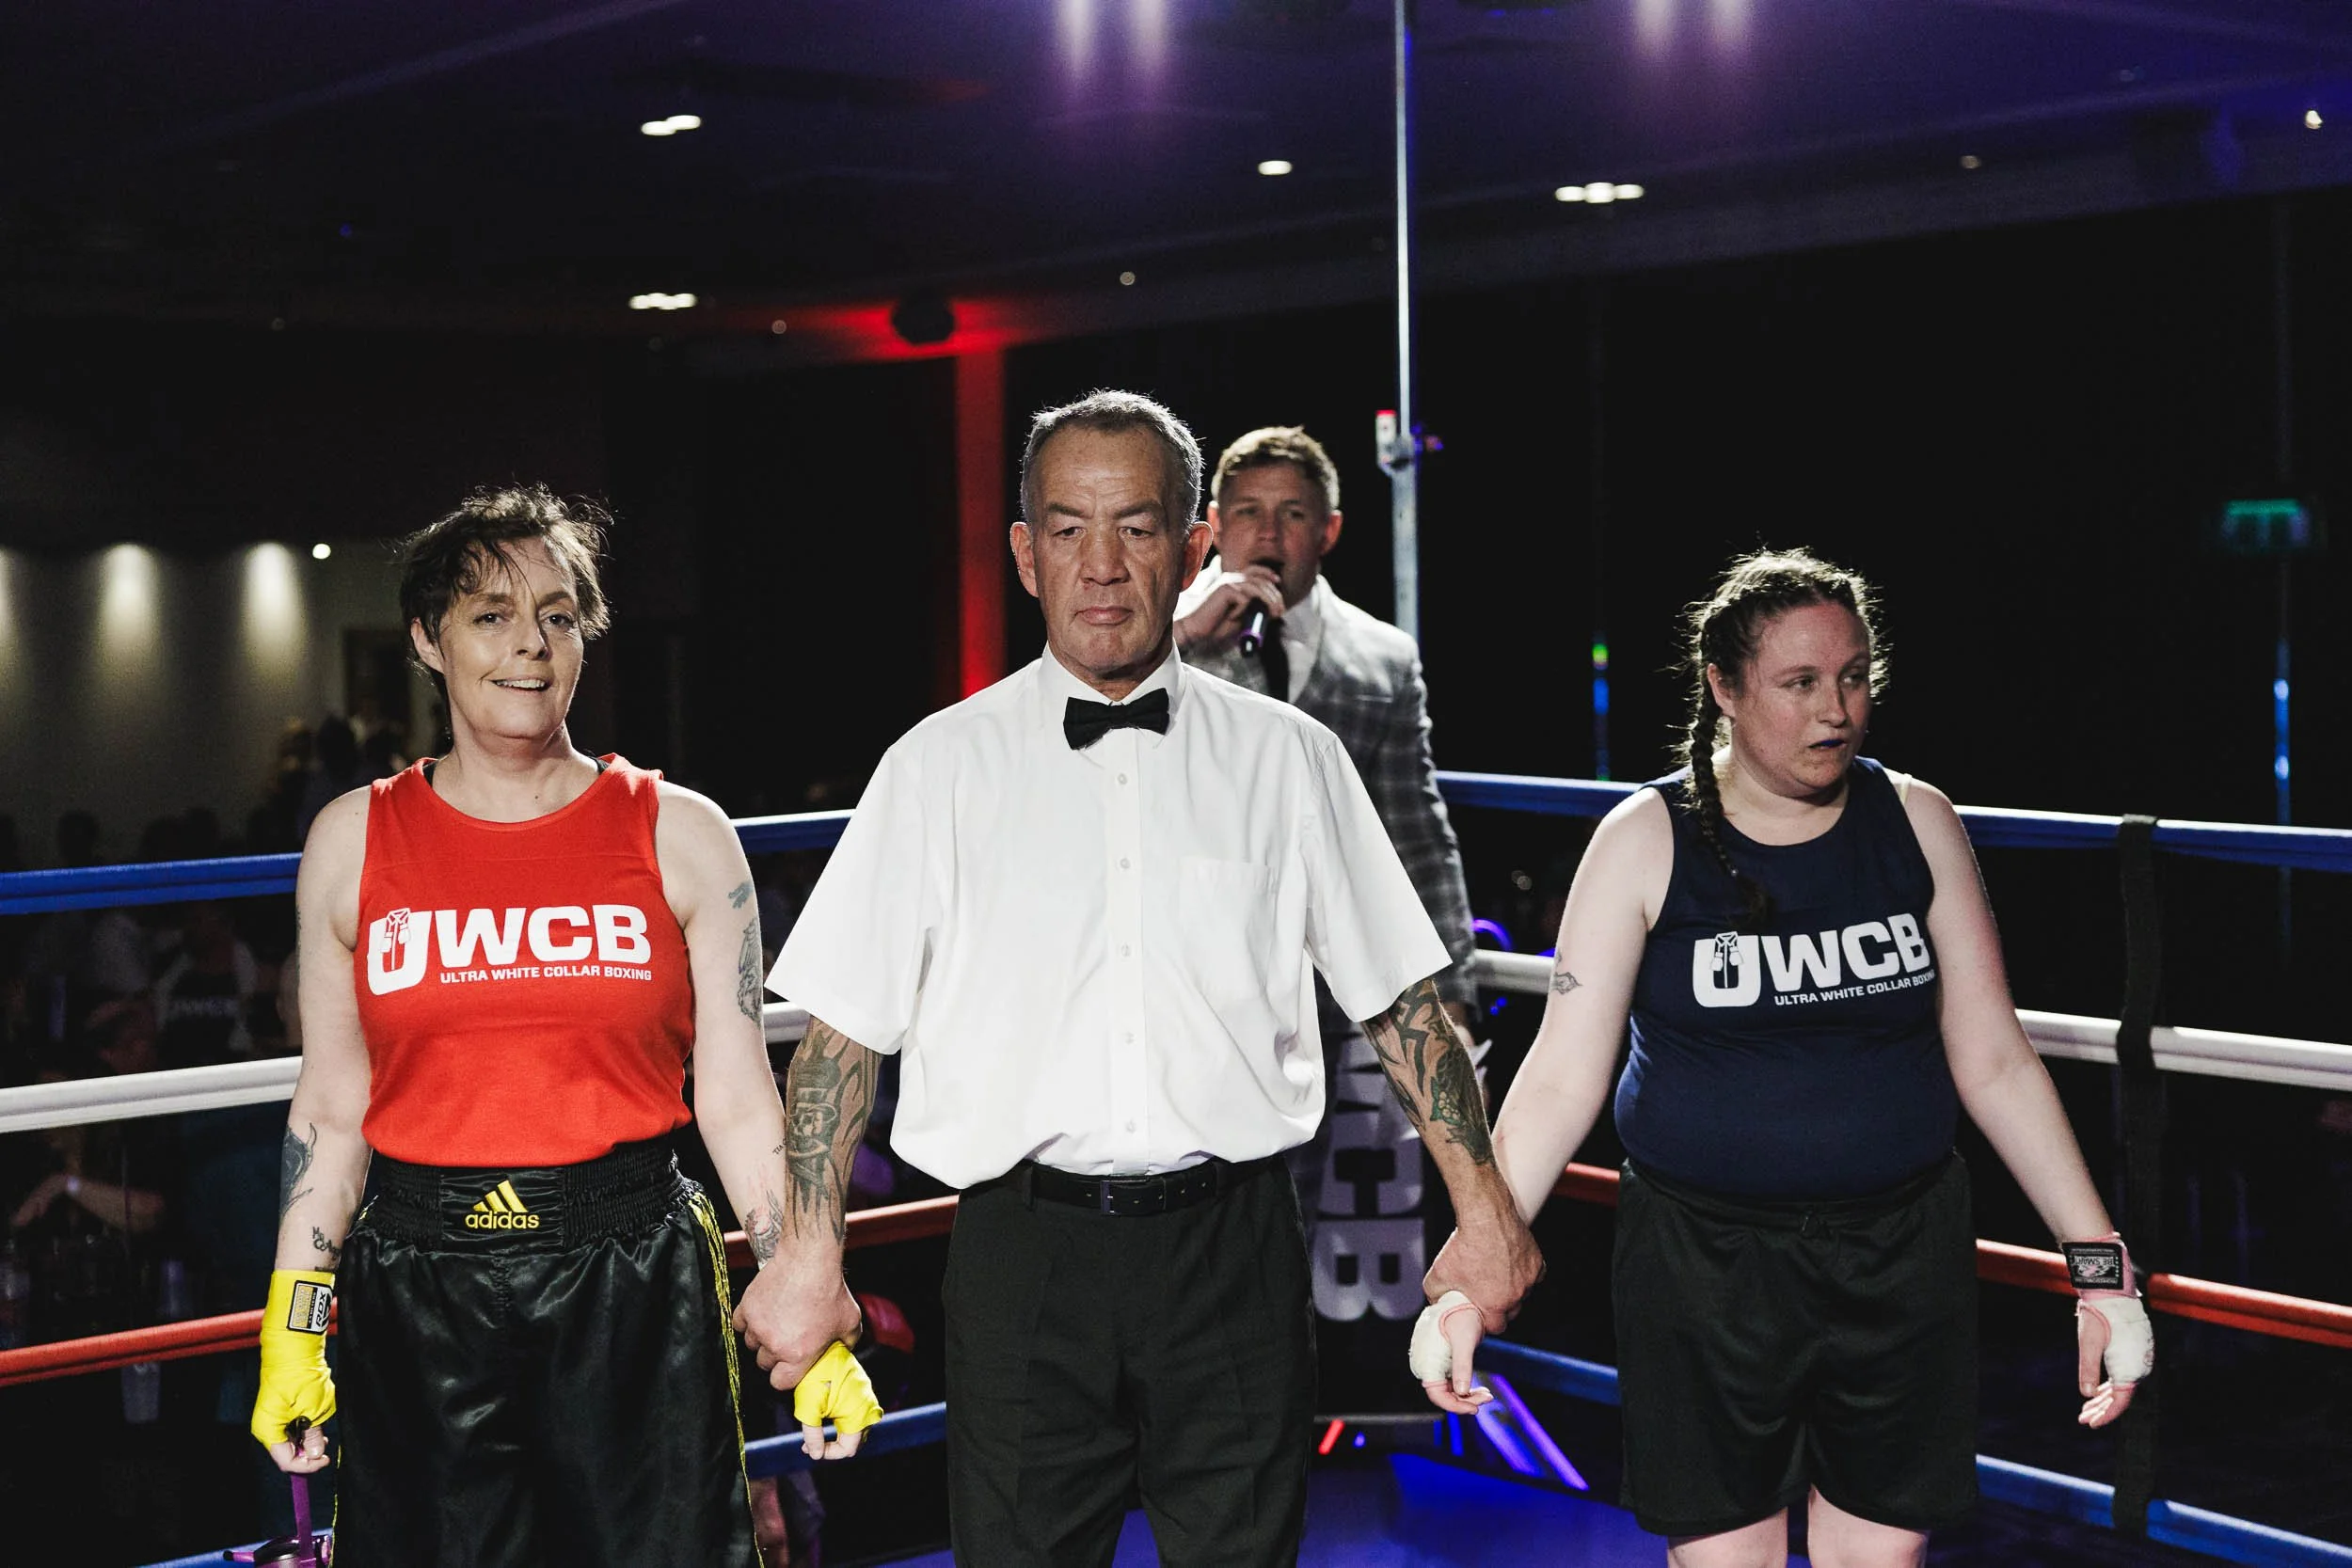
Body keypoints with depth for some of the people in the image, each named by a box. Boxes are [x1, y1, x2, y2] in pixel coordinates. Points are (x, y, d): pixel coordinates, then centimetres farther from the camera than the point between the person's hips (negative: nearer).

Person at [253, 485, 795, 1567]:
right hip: (417, 1296, 1)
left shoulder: (680, 836, 2)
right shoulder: (354, 840, 6)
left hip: (634, 1284, -1)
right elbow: (330, 1110, 9)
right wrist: (291, 1336, 6)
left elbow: (738, 1102, 2)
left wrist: (805, 1313, -4)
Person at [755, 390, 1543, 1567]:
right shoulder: (940, 767, 4)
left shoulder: (1287, 760, 7)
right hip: (1022, 1250, 0)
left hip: (1232, 1247, 1)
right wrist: (810, 1257, -2)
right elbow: (844, 1027, 4)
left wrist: (1484, 1213, 4)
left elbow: (1402, 1000, 9)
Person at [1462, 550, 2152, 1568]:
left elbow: (1994, 1061, 6)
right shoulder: (1647, 841, -6)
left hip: (1900, 1258, 2)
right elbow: (1560, 1080, -8)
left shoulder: (1917, 823, 1)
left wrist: (2100, 1261, 2)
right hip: (1704, 1263, -2)